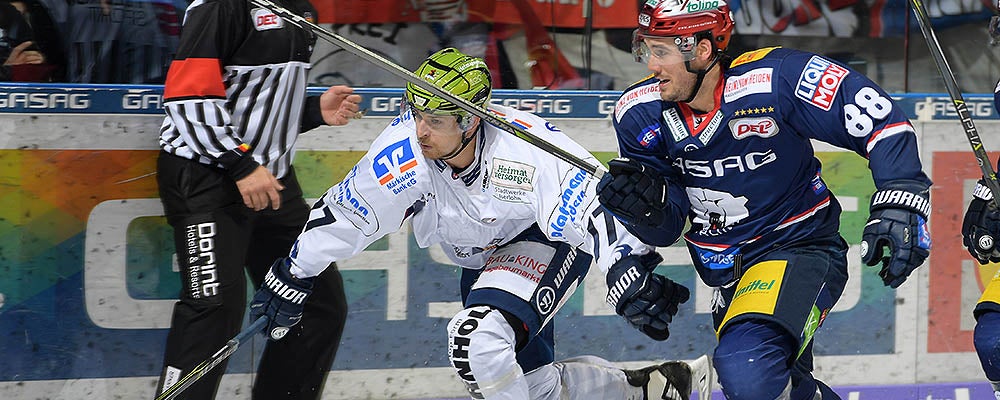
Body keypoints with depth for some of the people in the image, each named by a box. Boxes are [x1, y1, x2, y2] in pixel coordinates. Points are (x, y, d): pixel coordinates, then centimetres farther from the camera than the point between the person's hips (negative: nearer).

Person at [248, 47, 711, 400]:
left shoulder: (527, 152, -36)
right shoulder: (404, 150, -25)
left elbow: (599, 211, -33)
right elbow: (343, 212, -12)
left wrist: (632, 280, -43)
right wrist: (293, 276, -6)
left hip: (549, 241, -6)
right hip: (482, 259, 6)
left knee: (478, 338, -30)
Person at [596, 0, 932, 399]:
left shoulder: (776, 80, -24)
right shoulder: (639, 113, -7)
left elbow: (881, 117, -18)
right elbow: (665, 227, 0)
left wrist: (900, 205, -27)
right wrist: (644, 206, -22)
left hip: (797, 249, -7)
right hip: (726, 271, 7)